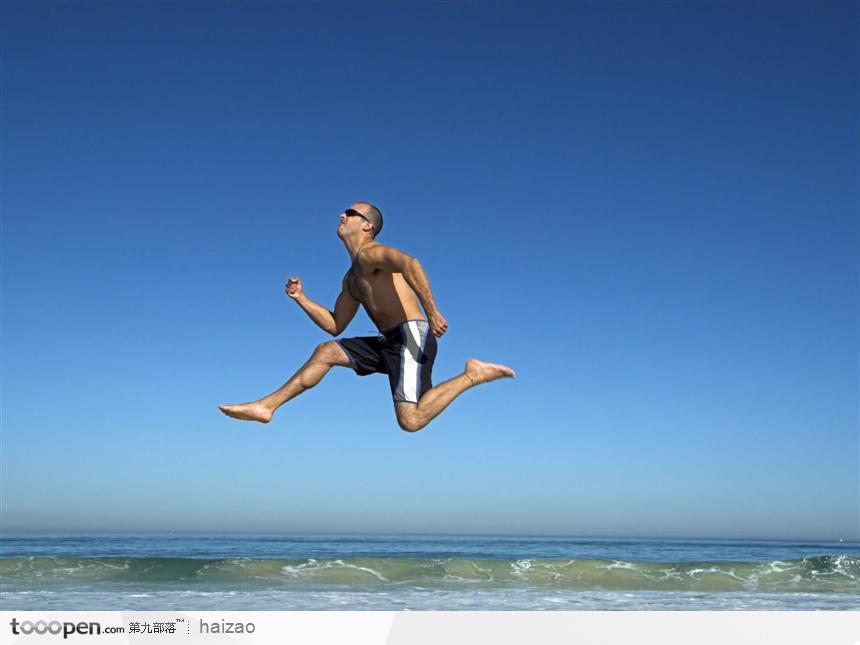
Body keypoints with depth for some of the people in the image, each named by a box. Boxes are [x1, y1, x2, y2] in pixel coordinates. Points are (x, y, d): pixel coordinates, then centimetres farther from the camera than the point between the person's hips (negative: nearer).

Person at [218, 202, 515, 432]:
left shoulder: (369, 252, -5)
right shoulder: (352, 278, 25)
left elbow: (410, 263, -26)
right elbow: (334, 326, 26)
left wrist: (432, 311, -33)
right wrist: (300, 298, 18)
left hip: (412, 335, -9)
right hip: (390, 343, 9)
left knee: (411, 421, -21)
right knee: (326, 352, 8)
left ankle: (473, 375, -6)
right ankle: (265, 407, 10)